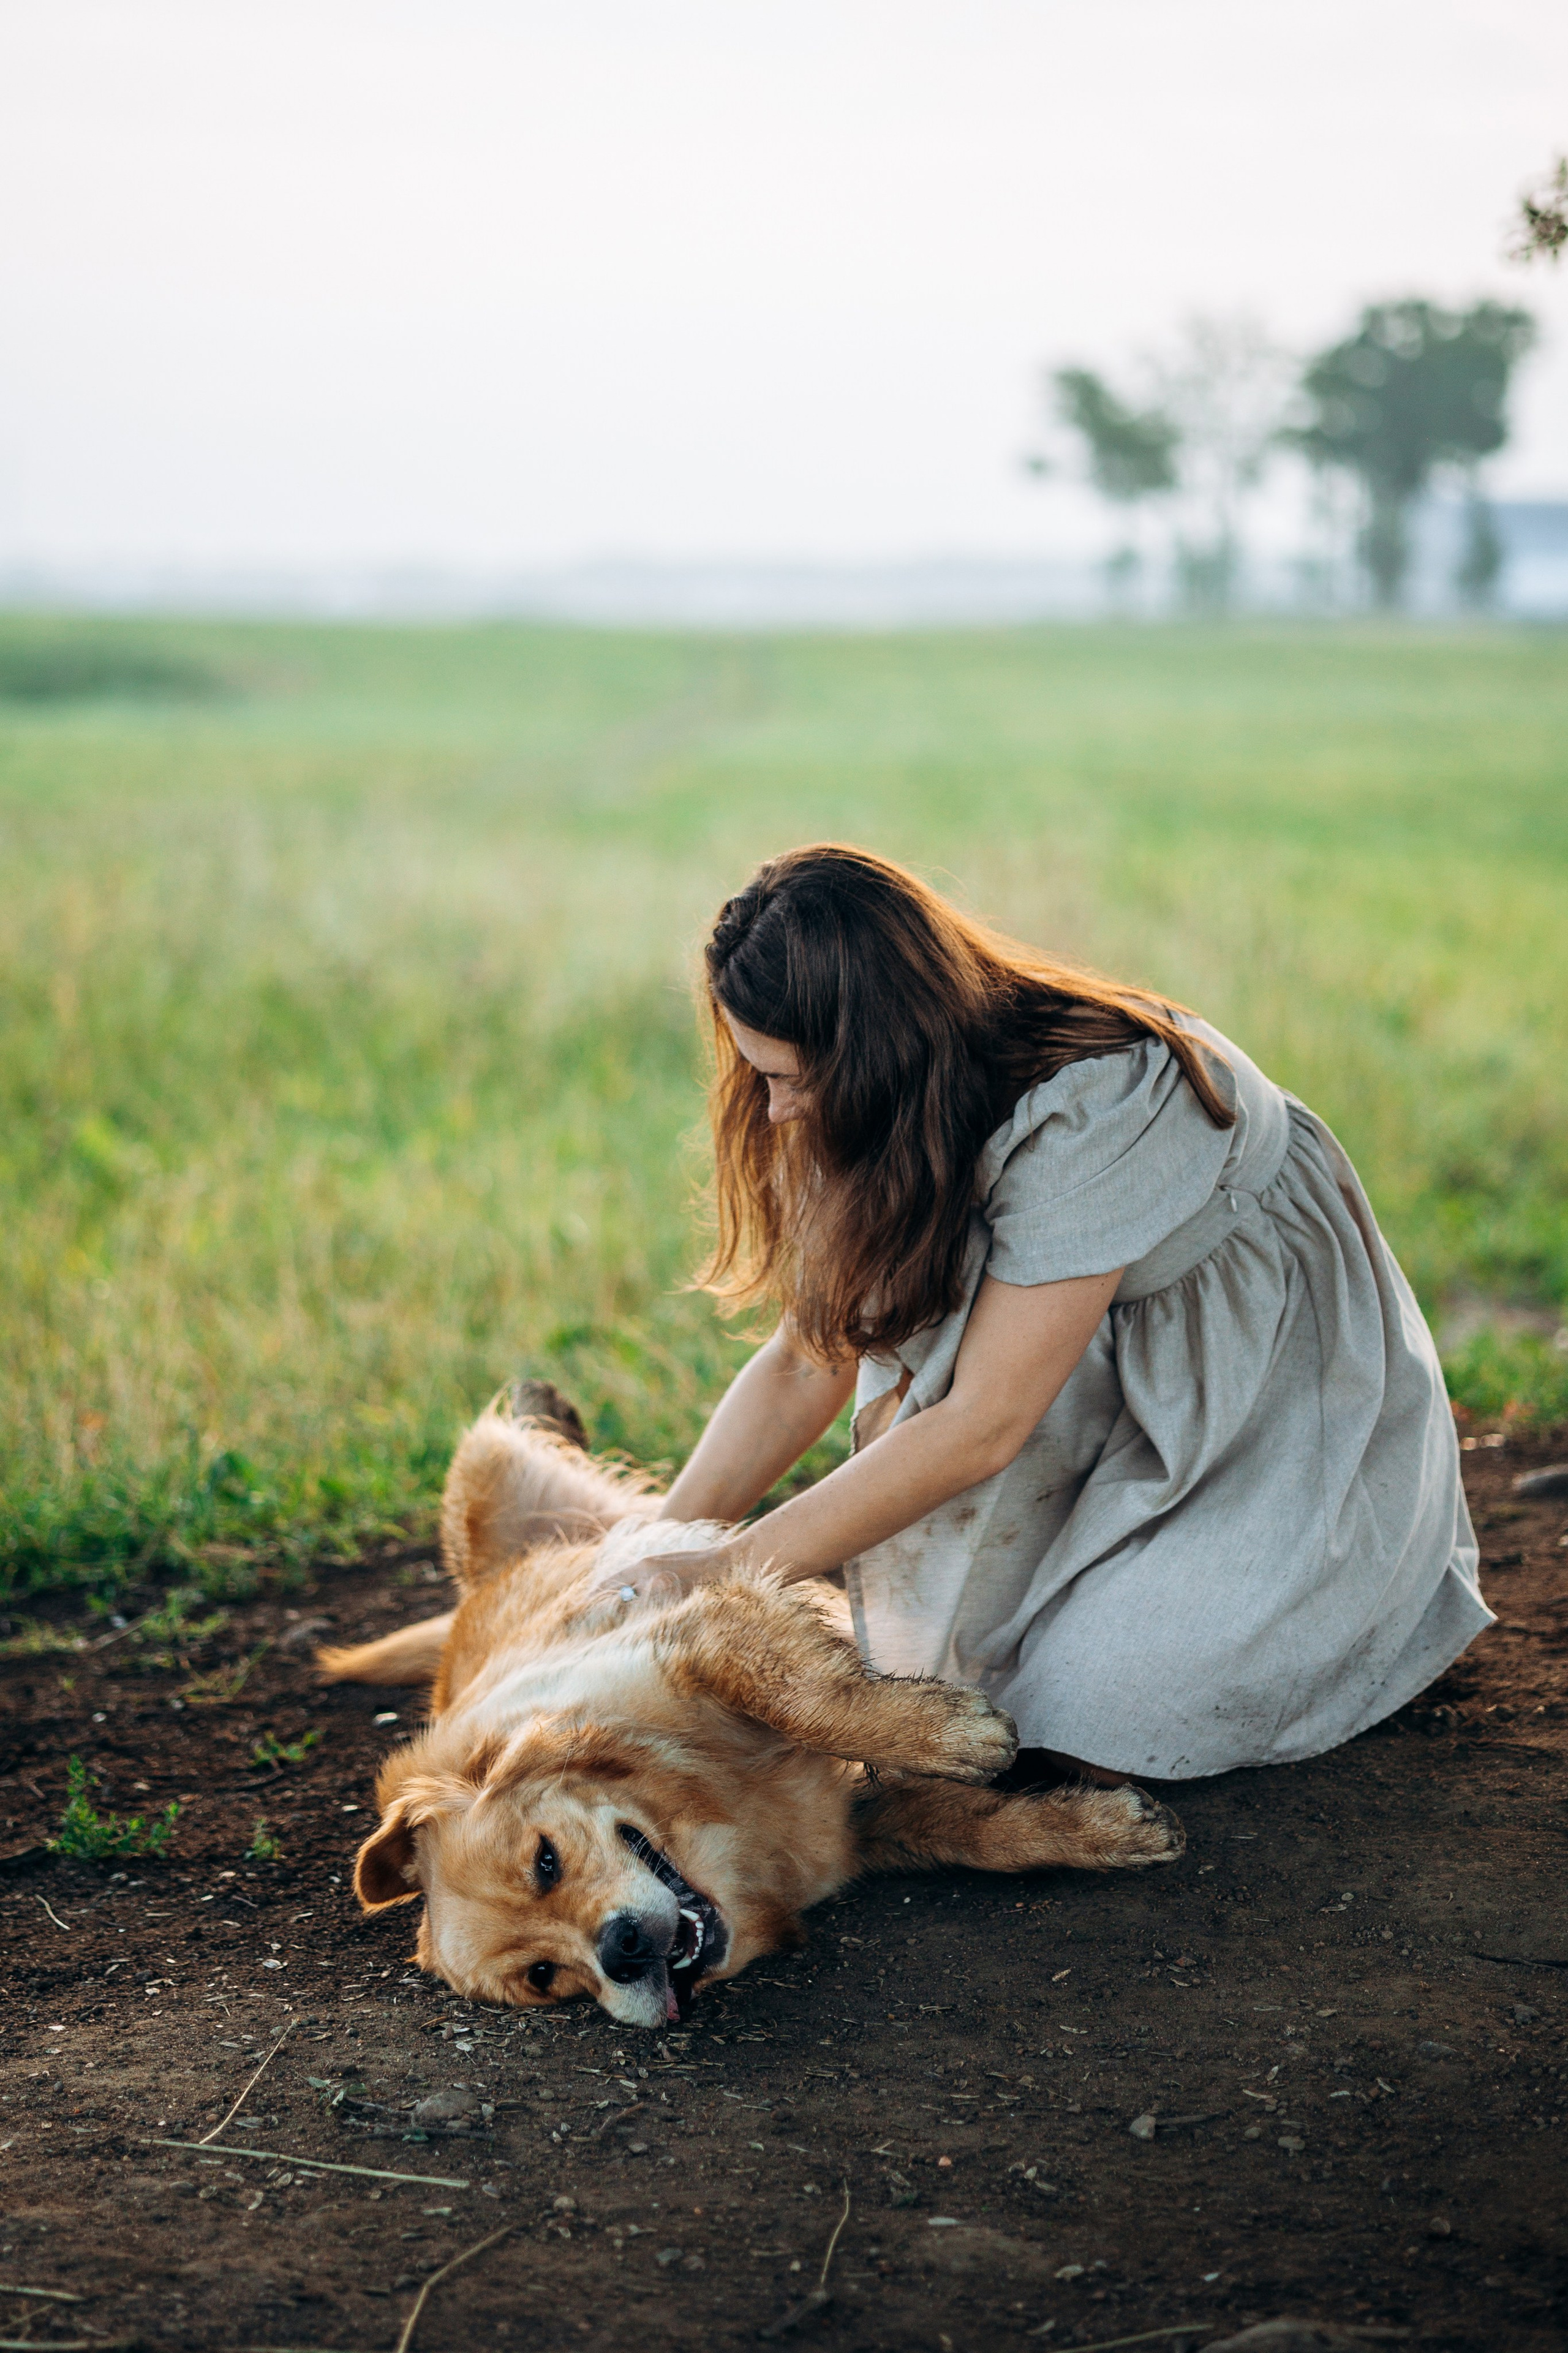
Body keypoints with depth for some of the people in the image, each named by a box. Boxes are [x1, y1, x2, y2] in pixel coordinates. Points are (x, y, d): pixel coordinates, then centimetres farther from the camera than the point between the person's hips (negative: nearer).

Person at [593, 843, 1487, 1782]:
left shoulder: (1090, 1109, -34)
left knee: (1091, 1711, -19)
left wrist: (736, 1567, -30)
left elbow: (981, 1426, -33)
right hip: (1130, 1369, 7)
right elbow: (807, 1358, -7)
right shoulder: (904, 1112, -11)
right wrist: (661, 1555, -18)